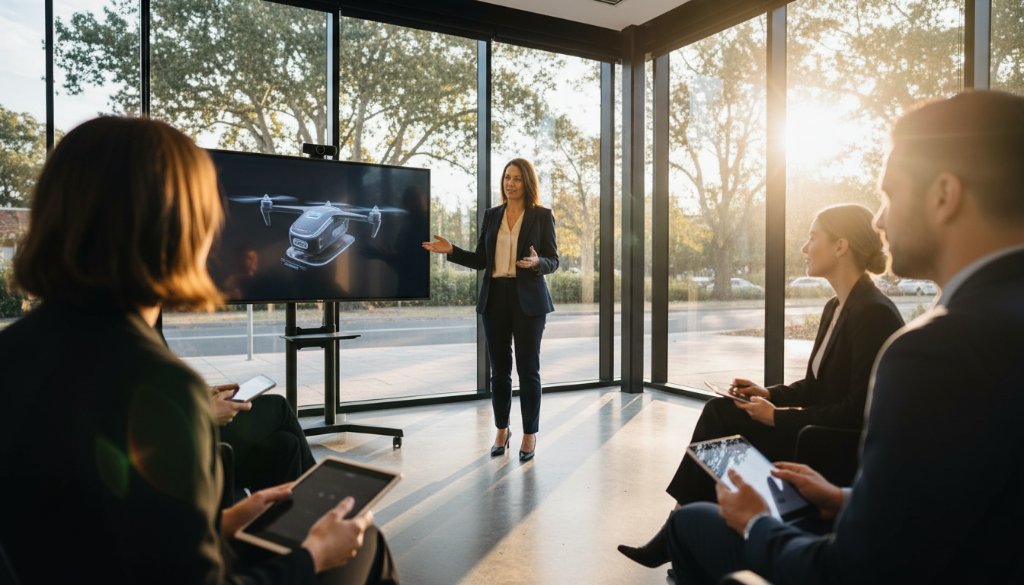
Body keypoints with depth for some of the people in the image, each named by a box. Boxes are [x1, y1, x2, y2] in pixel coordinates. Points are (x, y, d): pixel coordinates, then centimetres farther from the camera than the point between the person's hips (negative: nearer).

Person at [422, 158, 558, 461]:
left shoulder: (542, 216, -1)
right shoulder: (491, 215, 10)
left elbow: (553, 261, -2)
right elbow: (481, 260, 10)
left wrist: (536, 262, -23)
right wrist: (451, 250, -2)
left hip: (528, 299, -3)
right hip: (495, 298, 3)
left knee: (528, 369, 3)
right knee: (499, 369, 9)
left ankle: (530, 434, 17)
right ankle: (502, 430, 25)